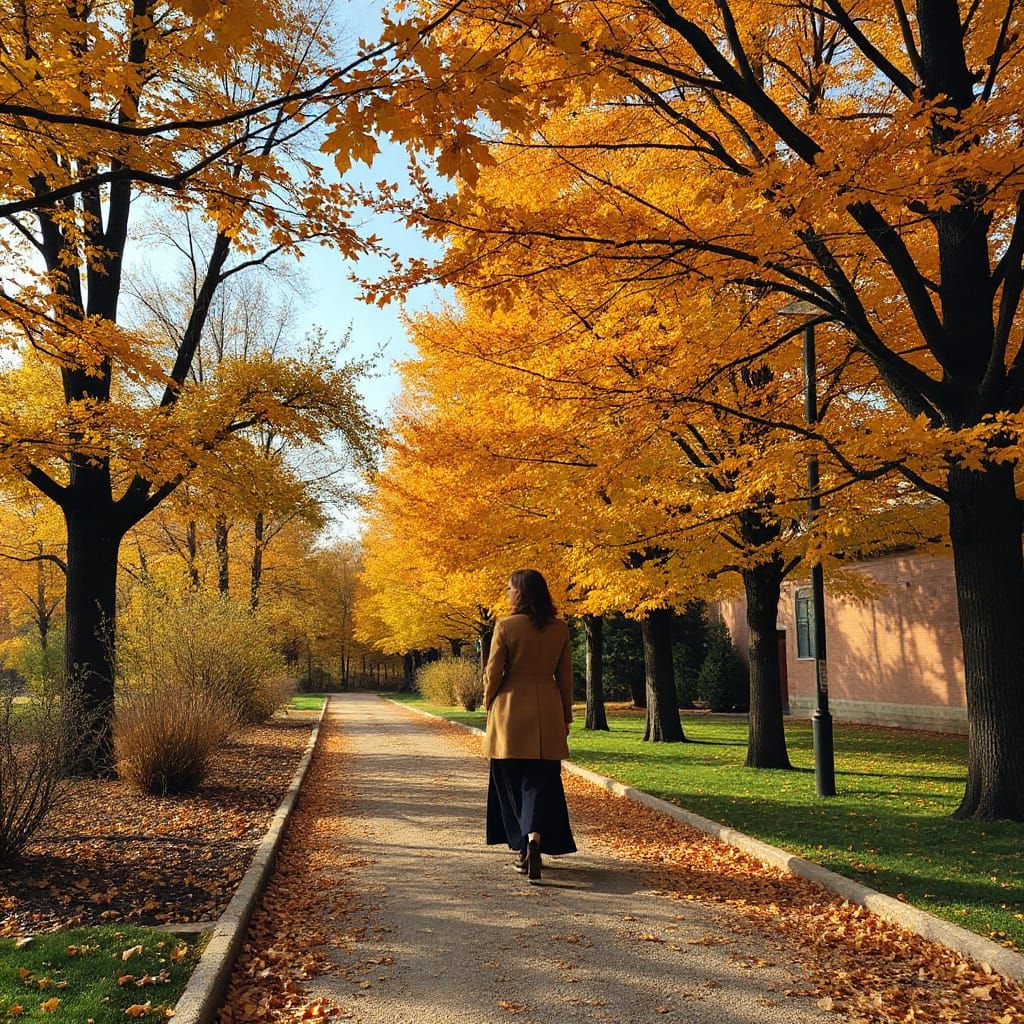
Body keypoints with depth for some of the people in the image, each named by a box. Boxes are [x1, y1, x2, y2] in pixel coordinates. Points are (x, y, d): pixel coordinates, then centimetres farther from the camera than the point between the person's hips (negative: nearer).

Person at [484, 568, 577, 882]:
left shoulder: (505, 626, -8)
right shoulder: (560, 629, 3)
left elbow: (493, 672, -4)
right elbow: (565, 677, 7)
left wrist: (489, 705, 13)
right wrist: (566, 716, 16)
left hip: (510, 711, -2)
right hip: (547, 712, 2)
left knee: (512, 781, 11)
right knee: (541, 780, 4)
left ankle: (524, 847, 17)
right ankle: (535, 840, -16)